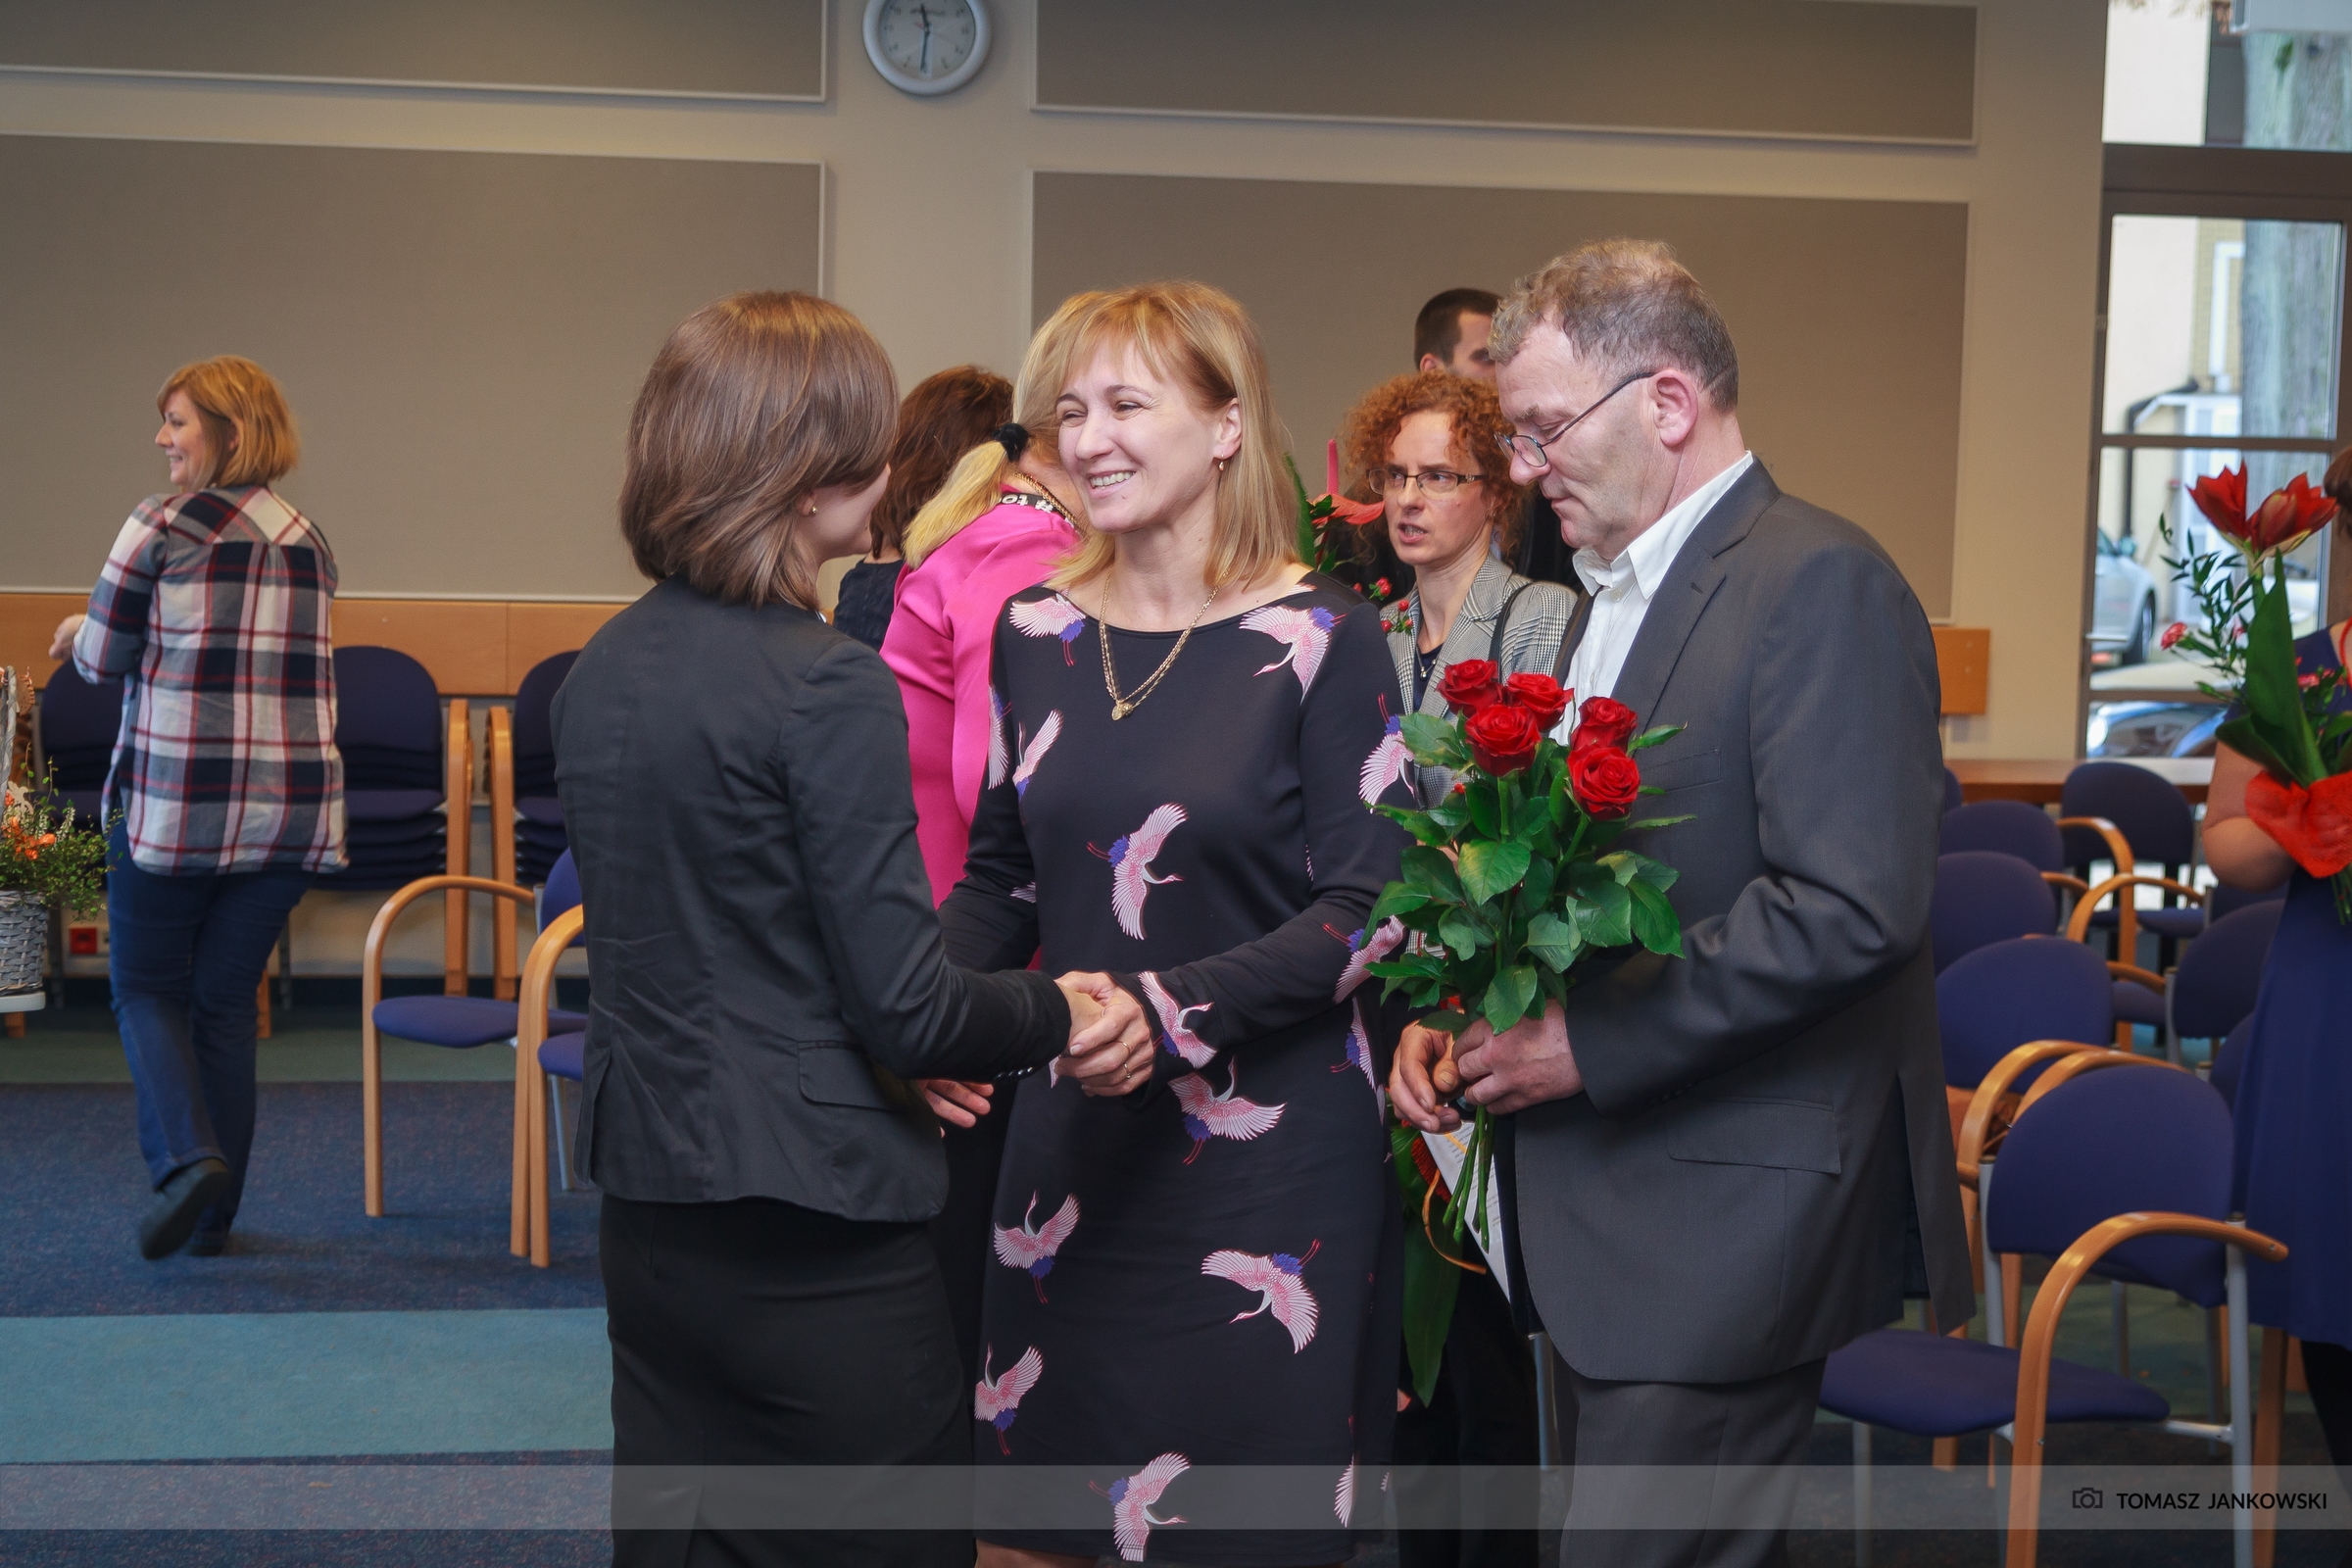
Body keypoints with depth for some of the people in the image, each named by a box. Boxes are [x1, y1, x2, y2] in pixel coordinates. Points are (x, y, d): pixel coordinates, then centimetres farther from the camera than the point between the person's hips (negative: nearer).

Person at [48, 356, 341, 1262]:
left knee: (146, 988, 10)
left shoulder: (164, 526, -8)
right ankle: (214, 1216, 15)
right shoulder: (308, 542, 11)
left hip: (173, 803, -5)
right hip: (289, 808, 5)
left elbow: (104, 659, -3)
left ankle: (187, 1155, -12)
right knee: (226, 1000, 13)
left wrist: (79, 636, 21)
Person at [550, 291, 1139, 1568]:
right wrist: (1058, 1016, 0)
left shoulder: (600, 670, 6)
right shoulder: (828, 687, -18)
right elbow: (908, 1008, -18)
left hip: (647, 1213, 8)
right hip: (816, 1245, -8)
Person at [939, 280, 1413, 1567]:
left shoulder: (1319, 640, -9)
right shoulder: (1037, 630, 6)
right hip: (1072, 1144, 5)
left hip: (1270, 1158, -4)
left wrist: (1169, 1007, -24)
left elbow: (1364, 914, -12)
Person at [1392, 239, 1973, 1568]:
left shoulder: (1821, 584, -14)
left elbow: (1856, 907, -24)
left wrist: (1588, 1047, -20)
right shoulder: (1619, 594, 17)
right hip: (1613, 1211, 9)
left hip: (1726, 1222, -9)